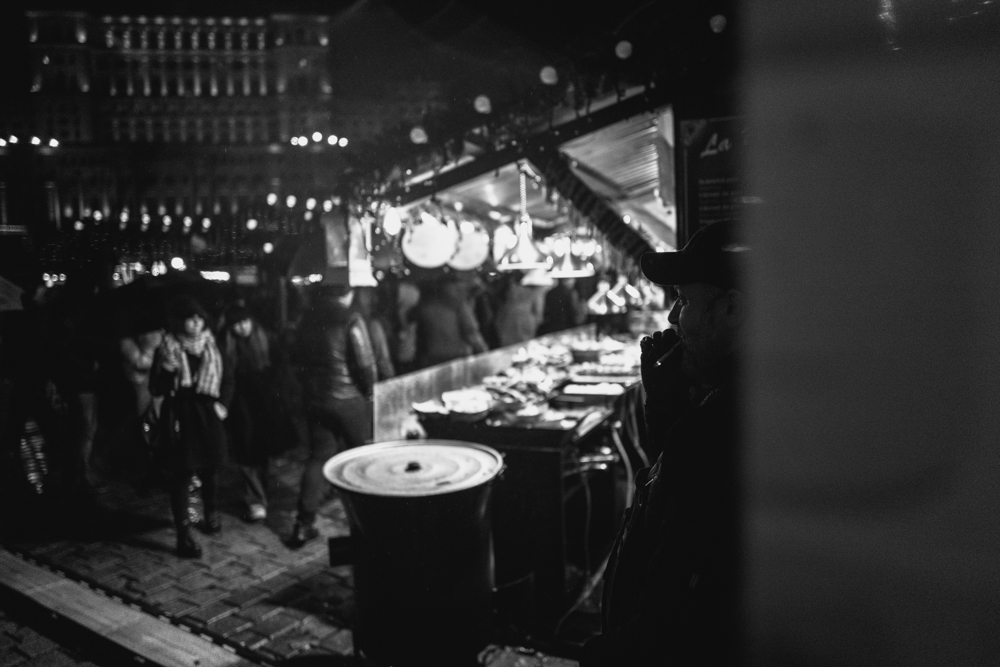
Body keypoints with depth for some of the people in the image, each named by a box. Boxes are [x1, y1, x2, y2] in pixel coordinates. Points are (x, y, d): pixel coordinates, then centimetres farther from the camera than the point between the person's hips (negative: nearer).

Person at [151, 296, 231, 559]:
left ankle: (210, 512, 40)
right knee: (181, 473, -5)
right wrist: (169, 372, -26)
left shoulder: (210, 345, 5)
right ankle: (183, 533, -4)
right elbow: (156, 388, -8)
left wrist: (222, 402, -1)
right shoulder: (167, 349, -6)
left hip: (207, 413, 4)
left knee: (208, 467, 15)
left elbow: (227, 378, 13)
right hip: (180, 416, -4)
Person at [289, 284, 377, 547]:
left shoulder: (308, 318, 3)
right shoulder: (351, 319, -15)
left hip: (314, 398, 5)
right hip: (349, 399, -5)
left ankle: (304, 524, 6)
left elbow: (299, 357, 10)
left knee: (318, 457, 11)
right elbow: (365, 363, -15)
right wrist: (370, 391, 0)